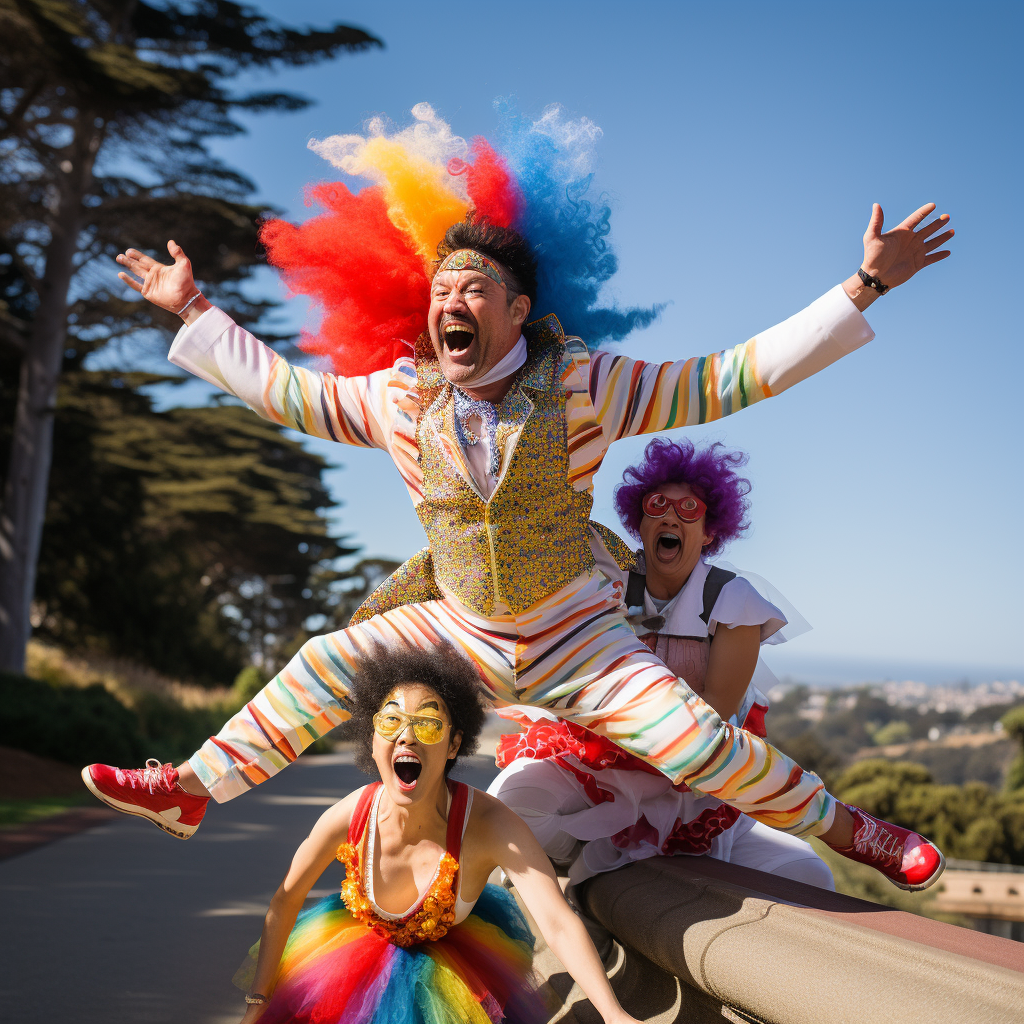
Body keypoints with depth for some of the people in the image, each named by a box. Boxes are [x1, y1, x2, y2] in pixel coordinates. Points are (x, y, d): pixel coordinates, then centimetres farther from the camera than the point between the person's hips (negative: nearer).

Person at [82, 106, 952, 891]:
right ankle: (190, 791, 11)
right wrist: (192, 309, 6)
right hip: (462, 628, 3)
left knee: (698, 744, -16)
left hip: (577, 635, -3)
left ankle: (843, 828, 6)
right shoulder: (400, 399, -7)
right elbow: (285, 391, 5)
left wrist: (862, 289, -19)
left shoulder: (579, 387, -16)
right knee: (323, 666, -4)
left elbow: (724, 380, -15)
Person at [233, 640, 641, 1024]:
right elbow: (285, 901, -12)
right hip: (363, 940, 1)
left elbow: (558, 922, -46)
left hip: (453, 953, -1)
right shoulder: (347, 818, -31)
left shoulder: (489, 824, -37)